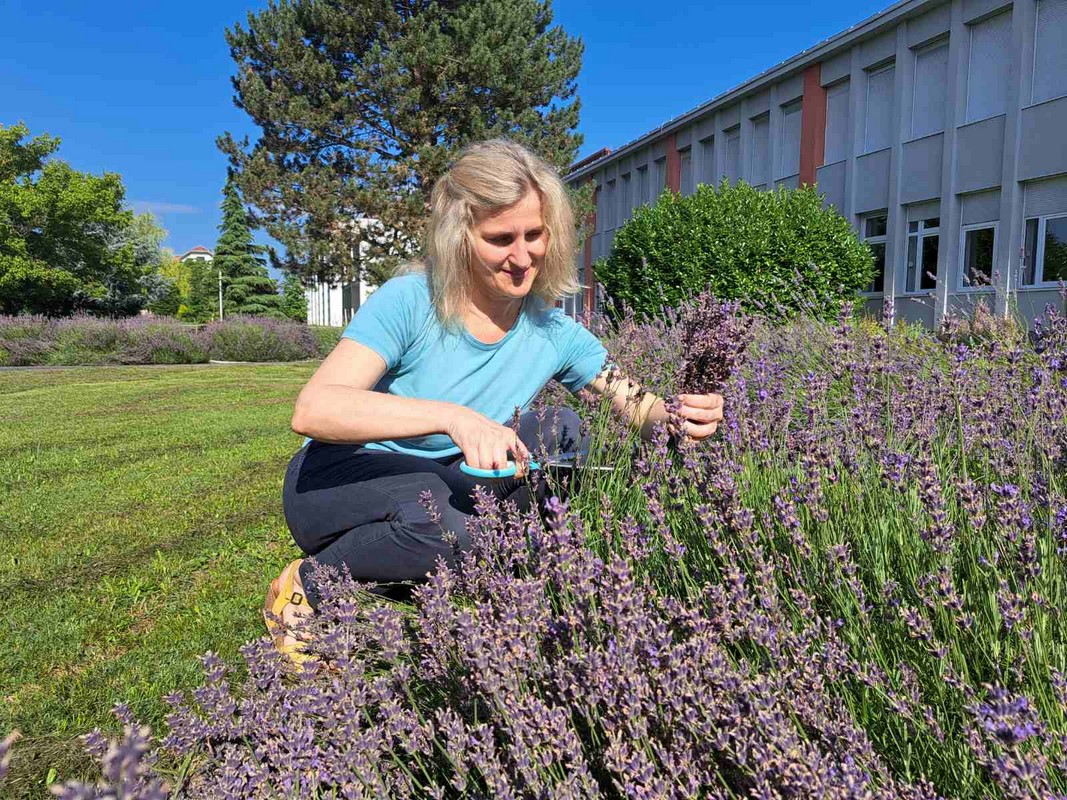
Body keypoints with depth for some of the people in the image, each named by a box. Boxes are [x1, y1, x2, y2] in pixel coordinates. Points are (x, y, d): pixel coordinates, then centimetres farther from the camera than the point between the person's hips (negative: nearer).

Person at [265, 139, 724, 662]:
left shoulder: (553, 333, -8)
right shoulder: (410, 302, -22)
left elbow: (641, 408, -7)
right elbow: (311, 410, -34)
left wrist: (685, 416, -32)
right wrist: (454, 417, -46)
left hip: (447, 489, 4)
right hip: (336, 482, -4)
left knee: (558, 431, -17)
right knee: (437, 517, -37)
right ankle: (306, 588, -6)